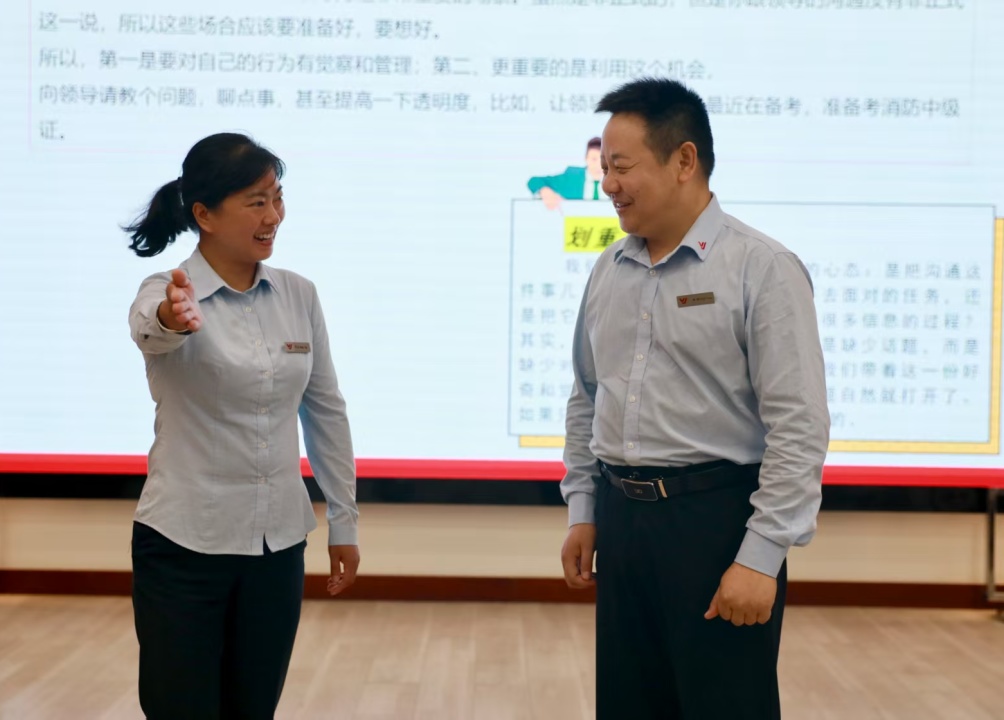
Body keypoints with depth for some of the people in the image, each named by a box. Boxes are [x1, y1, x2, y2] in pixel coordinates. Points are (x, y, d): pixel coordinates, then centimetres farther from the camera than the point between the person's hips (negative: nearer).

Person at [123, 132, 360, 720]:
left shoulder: (299, 294, 3)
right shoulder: (167, 292, -11)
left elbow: (325, 410, 10)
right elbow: (148, 328, -36)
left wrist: (344, 522, 10)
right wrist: (171, 319, -60)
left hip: (278, 543, 4)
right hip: (184, 543, -4)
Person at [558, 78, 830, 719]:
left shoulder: (762, 269, -10)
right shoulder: (609, 271, 9)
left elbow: (799, 426, -14)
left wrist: (762, 556, -17)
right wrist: (582, 512, 13)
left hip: (716, 521, -6)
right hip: (620, 518, 6)